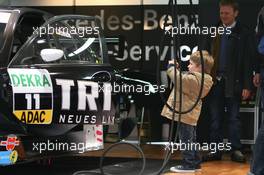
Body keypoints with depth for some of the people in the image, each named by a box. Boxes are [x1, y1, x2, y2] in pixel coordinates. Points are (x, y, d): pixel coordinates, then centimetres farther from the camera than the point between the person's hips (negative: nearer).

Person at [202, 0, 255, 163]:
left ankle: (236, 150, 7)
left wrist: (247, 86, -9)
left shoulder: (244, 33, -2)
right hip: (215, 82, 3)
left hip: (233, 83, -3)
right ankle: (215, 151, 11)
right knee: (215, 118, 6)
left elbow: (248, 61, -4)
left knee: (234, 118, 1)